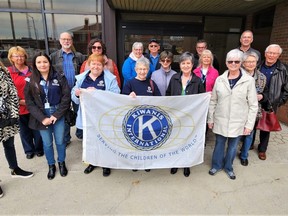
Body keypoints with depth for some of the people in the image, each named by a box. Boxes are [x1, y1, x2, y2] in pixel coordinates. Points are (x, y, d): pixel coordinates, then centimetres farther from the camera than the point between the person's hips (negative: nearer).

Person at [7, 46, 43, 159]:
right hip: (20, 107, -1)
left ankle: (39, 148, 30)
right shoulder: (8, 72, -3)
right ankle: (29, 150, 32)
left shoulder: (32, 70, 6)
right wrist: (19, 101, -12)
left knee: (37, 129, 10)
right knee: (25, 130, 13)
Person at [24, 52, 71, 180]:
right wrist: (42, 118, -12)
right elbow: (29, 102, -1)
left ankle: (61, 163, 33)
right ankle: (51, 166, 32)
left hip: (58, 114, -1)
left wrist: (56, 115, -12)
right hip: (41, 116, 1)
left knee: (60, 141, 9)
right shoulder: (31, 81, 1)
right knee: (47, 143, 11)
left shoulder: (59, 77, -3)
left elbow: (66, 97, -6)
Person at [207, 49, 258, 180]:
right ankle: (217, 165, 38)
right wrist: (210, 119, 4)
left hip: (238, 122, -1)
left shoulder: (249, 80, -8)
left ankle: (228, 167, 38)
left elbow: (253, 105, -5)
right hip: (220, 121, 1)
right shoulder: (220, 79, -2)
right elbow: (213, 101, 3)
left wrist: (249, 124, -6)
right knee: (219, 144, 14)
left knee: (233, 146, 14)